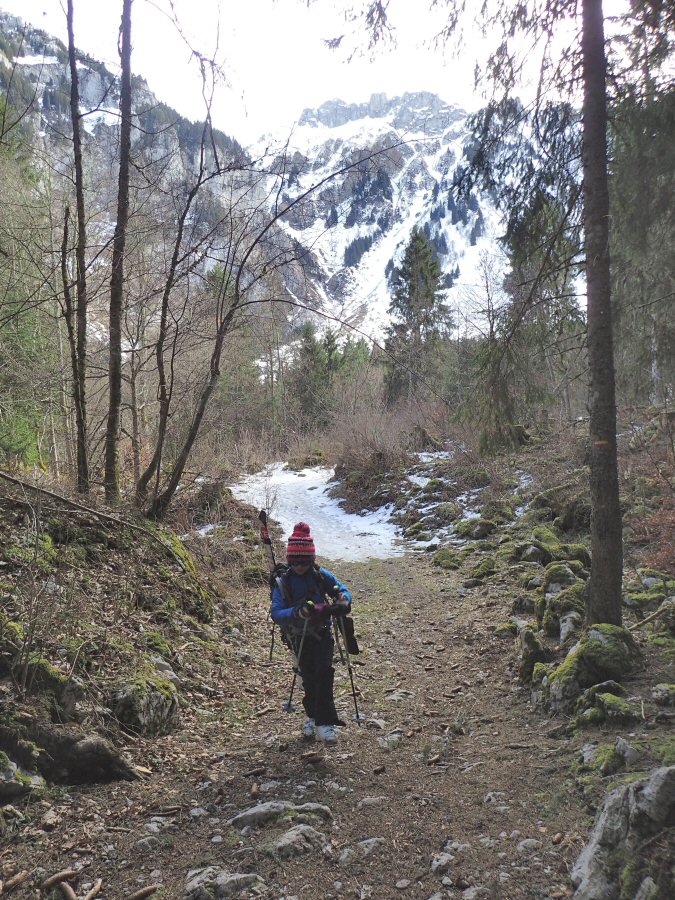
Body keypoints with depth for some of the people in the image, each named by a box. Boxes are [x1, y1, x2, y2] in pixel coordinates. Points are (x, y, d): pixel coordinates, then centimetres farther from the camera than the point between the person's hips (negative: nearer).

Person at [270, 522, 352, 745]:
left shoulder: (321, 575, -9)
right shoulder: (283, 582, -12)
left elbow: (343, 591, -4)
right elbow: (275, 613, -21)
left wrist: (343, 603, -29)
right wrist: (296, 612, -41)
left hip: (322, 633, 0)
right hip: (299, 637, 0)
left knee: (323, 673, -15)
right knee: (308, 678, 9)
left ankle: (324, 723, -12)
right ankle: (313, 716, 32)